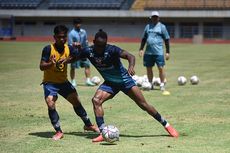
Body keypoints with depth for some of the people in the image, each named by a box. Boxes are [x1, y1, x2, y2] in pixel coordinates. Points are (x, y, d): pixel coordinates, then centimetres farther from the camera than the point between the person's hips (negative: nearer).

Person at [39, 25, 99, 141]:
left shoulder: (69, 49, -5)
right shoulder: (48, 49, -17)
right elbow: (41, 67, -20)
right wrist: (51, 64, -41)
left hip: (63, 81, 4)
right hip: (50, 82, -4)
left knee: (76, 101, 7)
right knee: (50, 104, -21)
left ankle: (88, 125, 27)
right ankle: (58, 132, -8)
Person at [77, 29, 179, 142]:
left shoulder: (111, 50, -27)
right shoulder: (88, 52, -14)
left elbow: (130, 56, -39)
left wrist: (131, 66, -58)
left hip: (125, 80, -4)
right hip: (110, 83, 4)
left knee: (143, 104, -3)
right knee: (96, 100, -22)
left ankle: (167, 125, 14)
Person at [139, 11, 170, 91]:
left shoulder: (162, 27, 3)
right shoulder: (148, 26, 14)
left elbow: (167, 39, 2)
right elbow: (144, 39, 20)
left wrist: (167, 52, -3)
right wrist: (141, 49, 10)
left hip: (158, 52, -4)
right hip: (148, 52, 4)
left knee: (161, 68, -7)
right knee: (148, 68, 8)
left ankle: (162, 85, 2)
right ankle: (150, 84, 20)